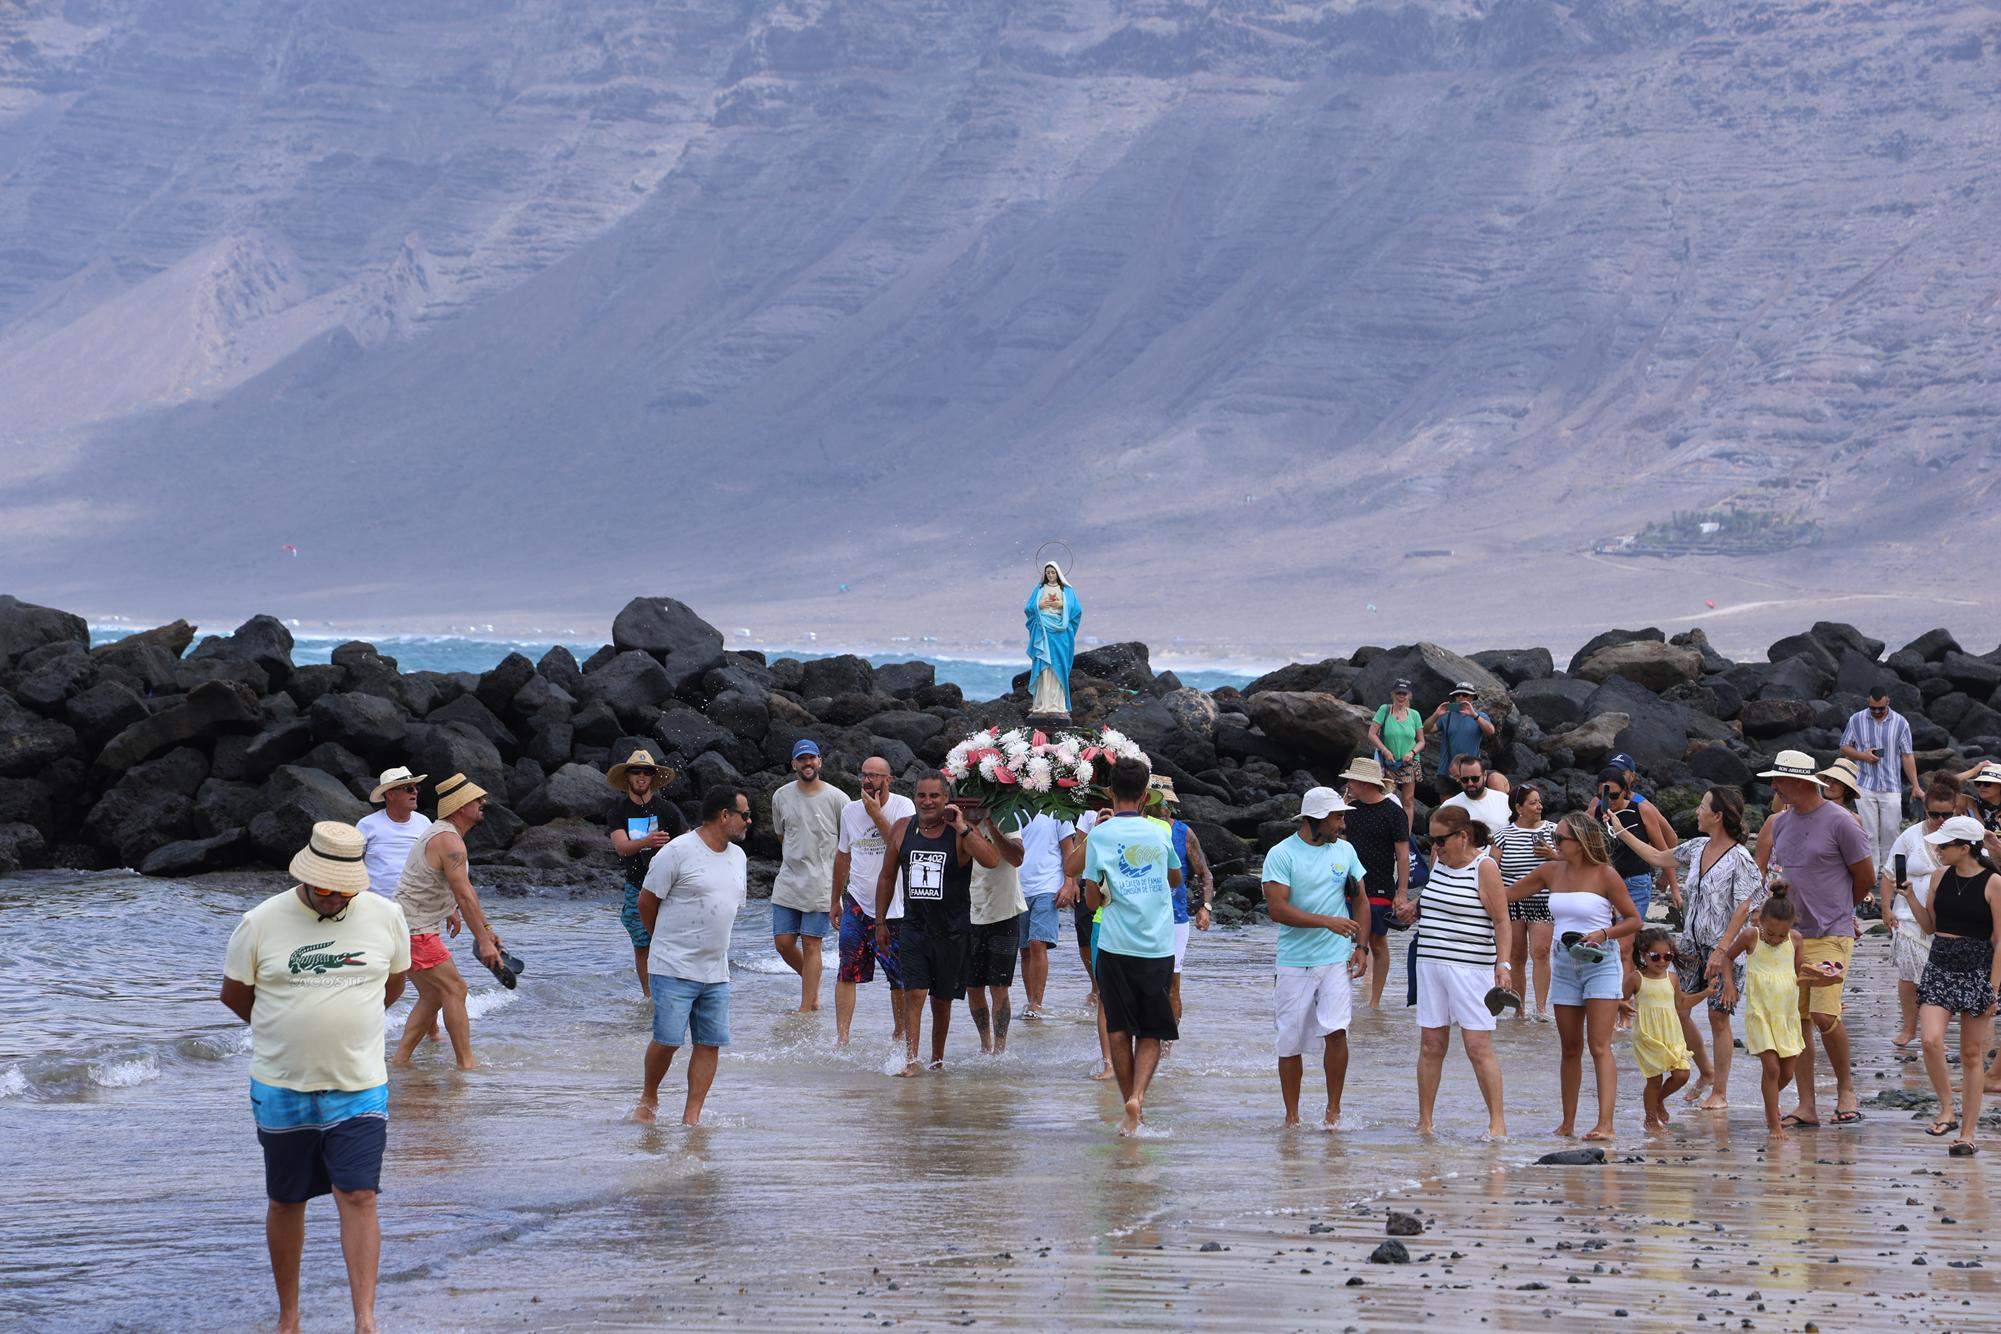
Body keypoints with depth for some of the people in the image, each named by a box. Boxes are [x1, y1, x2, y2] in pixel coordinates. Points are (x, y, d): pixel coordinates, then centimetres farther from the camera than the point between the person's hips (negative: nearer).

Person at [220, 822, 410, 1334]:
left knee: (359, 1199, -8)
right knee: (286, 1202, 9)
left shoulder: (385, 916, -1)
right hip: (282, 1089, 0)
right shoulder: (261, 922, -7)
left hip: (360, 1087, 0)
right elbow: (233, 994, 5)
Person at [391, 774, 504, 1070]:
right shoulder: (449, 841, -18)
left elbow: (468, 889, 22)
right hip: (415, 931, -11)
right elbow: (464, 896, -21)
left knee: (432, 995, 14)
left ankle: (401, 1059, 14)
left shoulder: (442, 834, 17)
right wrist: (483, 941, -19)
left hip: (406, 927, 11)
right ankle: (466, 1063, -8)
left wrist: (487, 929, 22)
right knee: (455, 990, -8)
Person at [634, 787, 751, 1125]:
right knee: (668, 1040, -8)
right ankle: (648, 1100, 15)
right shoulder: (678, 851, -10)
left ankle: (691, 1117, 6)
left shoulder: (737, 857, 12)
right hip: (674, 970, -6)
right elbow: (647, 900, -2)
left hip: (716, 972, 6)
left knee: (710, 1044, 1)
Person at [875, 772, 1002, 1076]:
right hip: (914, 928, 1)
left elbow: (991, 860, -25)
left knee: (942, 1000, 10)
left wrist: (961, 828, -26)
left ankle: (937, 1060, 25)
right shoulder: (902, 829, 3)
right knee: (914, 994, -13)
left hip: (952, 932, -1)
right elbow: (887, 876, 14)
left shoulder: (962, 832, -7)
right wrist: (881, 921, 13)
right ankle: (911, 1060, -16)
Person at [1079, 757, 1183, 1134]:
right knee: (1151, 1033, 6)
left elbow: (1093, 898, -3)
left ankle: (1131, 1103, 9)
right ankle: (1137, 1096, -14)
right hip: (1159, 946, 2)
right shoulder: (1158, 833, 6)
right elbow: (1176, 878, 25)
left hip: (1117, 944, -2)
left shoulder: (1100, 835, -4)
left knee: (1119, 1030, 9)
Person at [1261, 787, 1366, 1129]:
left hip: (1337, 960, 2)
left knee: (1335, 1031, -14)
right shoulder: (1282, 855, -6)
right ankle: (1292, 1115, 16)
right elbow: (1277, 908, -16)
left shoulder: (1344, 850, 9)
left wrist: (1360, 947, 8)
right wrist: (1328, 922, -21)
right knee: (1290, 1043, 3)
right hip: (1294, 963, -2)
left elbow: (1360, 901, 18)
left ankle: (1333, 1108, -1)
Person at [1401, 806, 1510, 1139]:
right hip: (1431, 962, 6)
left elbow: (1501, 920, -10)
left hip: (1469, 967, -6)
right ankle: (1424, 1122, 10)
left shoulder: (1484, 867, -7)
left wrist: (1503, 964, -19)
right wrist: (1416, 906, 15)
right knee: (1431, 1045, 6)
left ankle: (1497, 1121, -4)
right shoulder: (1440, 861, 13)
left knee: (1478, 1047, -8)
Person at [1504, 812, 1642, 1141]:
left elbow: (1633, 919, -3)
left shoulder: (1604, 875, -7)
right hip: (1564, 964, 5)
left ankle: (1605, 1124, -18)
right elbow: (1507, 893, 15)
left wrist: (1603, 934, -18)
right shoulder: (1551, 871, 7)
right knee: (1570, 1048, 9)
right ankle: (1568, 1123, 16)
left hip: (1599, 963, -5)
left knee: (1599, 1046, -12)